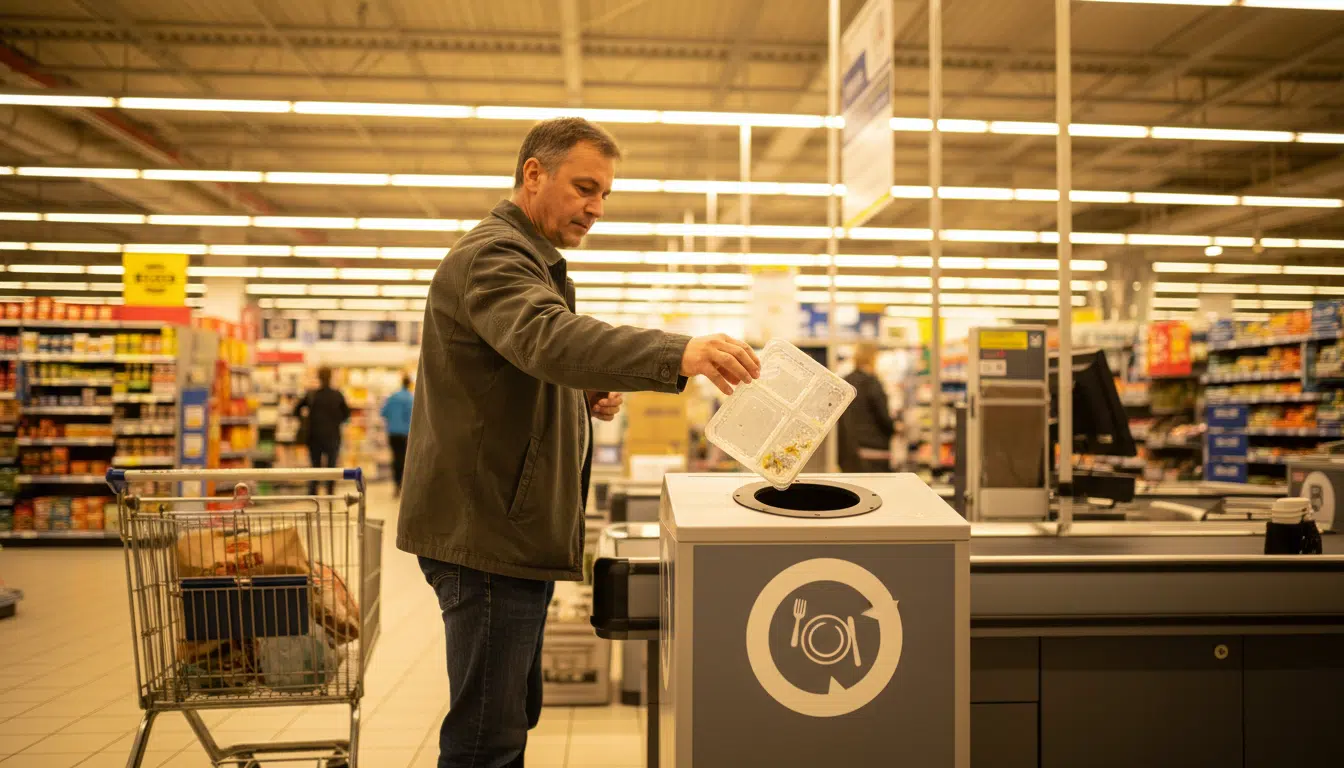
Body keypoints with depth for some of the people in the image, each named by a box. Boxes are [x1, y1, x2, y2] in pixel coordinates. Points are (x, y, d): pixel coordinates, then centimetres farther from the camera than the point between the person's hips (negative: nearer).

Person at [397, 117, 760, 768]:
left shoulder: (532, 262, 21)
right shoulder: (491, 256, -14)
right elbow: (550, 339, -35)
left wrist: (587, 398, 8)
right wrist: (678, 354, -48)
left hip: (511, 530, 11)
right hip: (488, 531, -11)